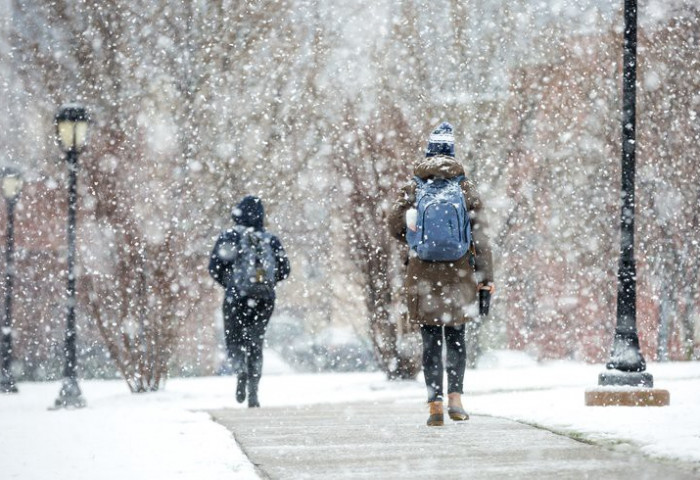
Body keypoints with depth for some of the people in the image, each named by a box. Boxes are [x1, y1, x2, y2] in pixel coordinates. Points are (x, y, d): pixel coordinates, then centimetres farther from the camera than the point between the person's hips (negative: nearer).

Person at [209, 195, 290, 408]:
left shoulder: (230, 237, -1)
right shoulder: (271, 240, 6)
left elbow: (215, 267, -6)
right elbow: (284, 270, 6)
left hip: (237, 297, -2)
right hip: (265, 299, 2)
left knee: (234, 340, 10)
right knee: (255, 343, 11)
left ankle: (241, 370, -23)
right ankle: (253, 393, 1)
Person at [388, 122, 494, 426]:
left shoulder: (413, 188, 0)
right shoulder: (465, 189, 1)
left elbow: (395, 223, -3)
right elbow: (480, 235, -1)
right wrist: (485, 276, 2)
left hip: (423, 275, 0)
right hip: (458, 275, 0)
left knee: (431, 342, 4)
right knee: (455, 339, 10)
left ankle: (435, 404, -1)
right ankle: (455, 397, -3)